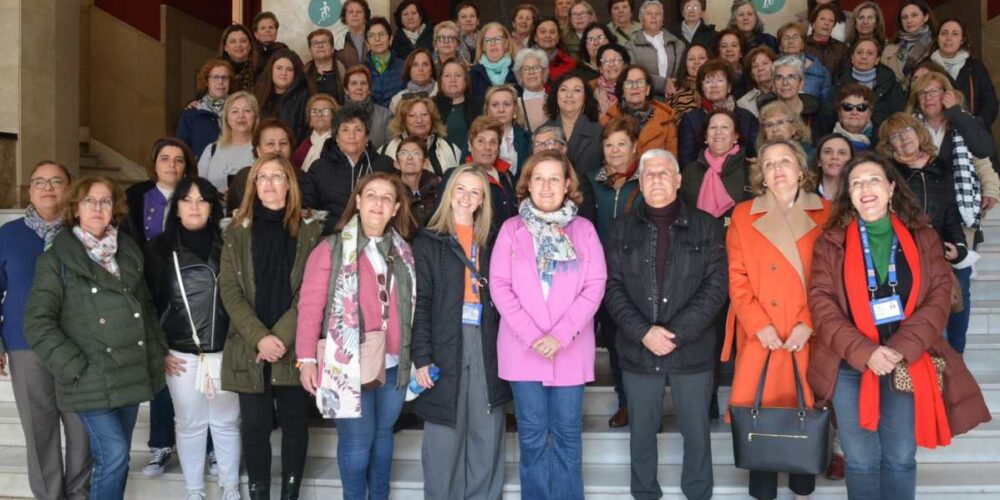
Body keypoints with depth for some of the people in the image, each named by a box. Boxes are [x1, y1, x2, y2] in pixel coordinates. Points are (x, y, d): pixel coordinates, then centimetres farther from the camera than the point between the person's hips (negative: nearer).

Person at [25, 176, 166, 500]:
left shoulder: (129, 252, 11)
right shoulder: (57, 258, -4)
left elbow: (146, 306, 19)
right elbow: (37, 323, -9)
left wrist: (157, 350, 9)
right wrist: (73, 367, -15)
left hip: (131, 374, 5)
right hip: (92, 379, -5)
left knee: (116, 456, 13)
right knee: (114, 454, -12)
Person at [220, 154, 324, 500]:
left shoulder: (310, 231, 3)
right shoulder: (237, 232, 6)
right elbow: (229, 290, -1)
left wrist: (281, 336, -14)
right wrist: (260, 337, -13)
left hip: (294, 347, -1)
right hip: (249, 349, 1)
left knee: (294, 422, 7)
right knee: (255, 426, 4)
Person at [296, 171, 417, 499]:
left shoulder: (404, 252, 10)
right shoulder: (332, 248, -4)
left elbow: (412, 306, 12)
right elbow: (310, 305, -7)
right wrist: (306, 358, -11)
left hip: (393, 362, 4)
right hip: (349, 363, -4)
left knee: (383, 433, 16)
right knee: (357, 439, 1)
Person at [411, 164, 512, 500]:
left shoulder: (488, 244, 15)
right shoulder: (428, 242, 4)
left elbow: (495, 299, 14)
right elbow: (419, 302, -3)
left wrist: (501, 347, 4)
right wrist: (421, 356, -11)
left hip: (485, 348, 4)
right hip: (445, 348, -3)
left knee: (488, 439, 6)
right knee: (444, 439, 1)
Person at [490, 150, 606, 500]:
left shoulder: (584, 229, 5)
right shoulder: (511, 229, 4)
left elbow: (595, 285, -3)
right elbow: (500, 285, -2)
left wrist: (561, 334, -13)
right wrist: (530, 335, -13)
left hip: (570, 347, 0)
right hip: (523, 347, 0)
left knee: (567, 432, 6)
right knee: (532, 434, 6)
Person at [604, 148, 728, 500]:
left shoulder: (705, 227, 2)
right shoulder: (622, 229, 6)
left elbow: (716, 284, -5)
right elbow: (611, 286, -1)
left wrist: (678, 332, -15)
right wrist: (643, 332, -14)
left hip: (692, 349, -1)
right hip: (637, 350, 1)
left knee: (696, 432, 9)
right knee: (642, 432, 11)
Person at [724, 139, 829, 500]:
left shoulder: (825, 214, 5)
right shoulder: (743, 215, 6)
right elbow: (737, 277, 1)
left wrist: (809, 323, -11)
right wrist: (758, 325, -10)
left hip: (809, 335, 0)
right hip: (759, 335, 0)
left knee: (807, 411, 7)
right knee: (759, 413, 2)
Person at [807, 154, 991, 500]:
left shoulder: (923, 238, 6)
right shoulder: (830, 243, 2)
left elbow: (940, 295, -2)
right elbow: (822, 303, -6)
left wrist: (902, 349, -15)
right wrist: (865, 352, -18)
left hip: (909, 366, 1)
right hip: (850, 368, -1)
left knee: (900, 459, 9)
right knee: (860, 461, 7)